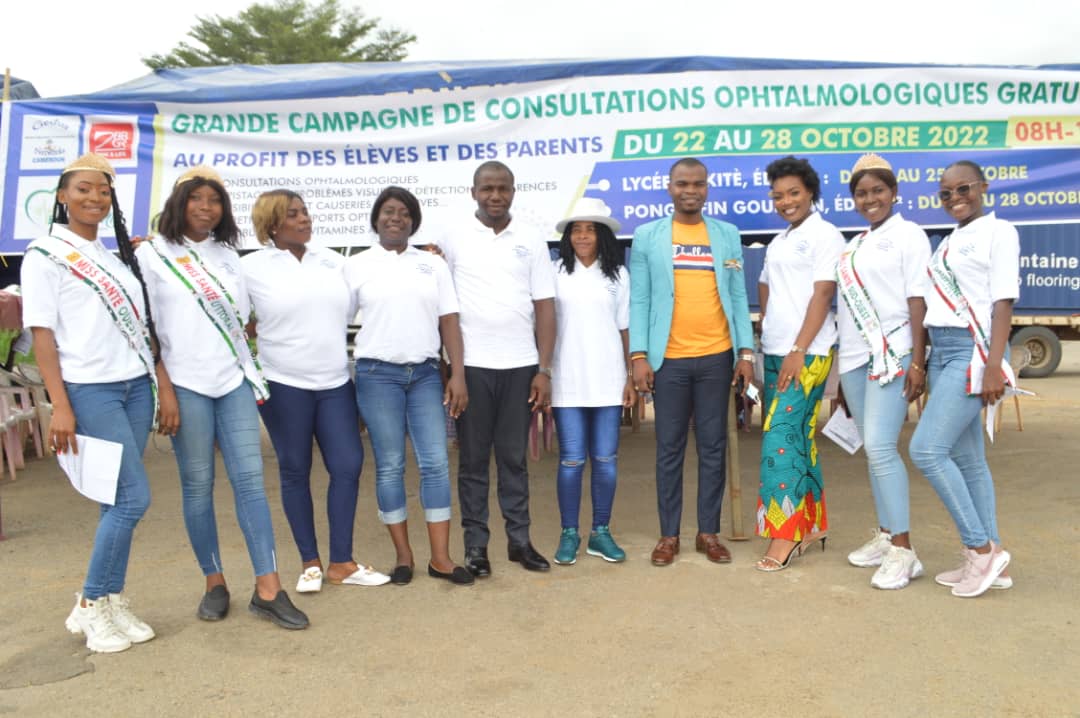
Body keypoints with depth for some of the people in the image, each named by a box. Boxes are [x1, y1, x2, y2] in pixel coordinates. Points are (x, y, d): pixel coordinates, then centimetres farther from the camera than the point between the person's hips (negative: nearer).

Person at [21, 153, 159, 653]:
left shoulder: (116, 254, 14)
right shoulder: (45, 254, -3)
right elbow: (41, 332, -8)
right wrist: (60, 406, -13)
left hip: (136, 385, 6)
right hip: (89, 390, -6)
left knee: (120, 499, 8)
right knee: (133, 497, -8)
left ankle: (111, 601, 18)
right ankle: (90, 605, 8)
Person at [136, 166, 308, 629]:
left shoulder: (227, 253, 14)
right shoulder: (153, 254, 1)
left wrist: (252, 370, 11)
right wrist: (164, 388, -11)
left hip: (234, 379, 3)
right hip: (186, 382, -3)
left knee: (250, 478, -2)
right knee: (198, 484, 3)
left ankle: (268, 590, -1)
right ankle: (214, 582, 17)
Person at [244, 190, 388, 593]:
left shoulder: (333, 261, 10)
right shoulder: (252, 267, -2)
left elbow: (351, 311, 14)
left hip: (336, 382, 4)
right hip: (283, 384, -3)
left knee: (348, 466, 1)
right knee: (295, 472, 6)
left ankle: (341, 563, 14)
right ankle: (310, 563, 19)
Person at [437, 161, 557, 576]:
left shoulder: (532, 240, 6)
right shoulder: (453, 240, 3)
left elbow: (545, 308, 5)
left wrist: (544, 370, 0)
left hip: (521, 364, 1)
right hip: (470, 364, -1)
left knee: (514, 456, 9)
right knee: (473, 457, 6)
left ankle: (519, 539, 19)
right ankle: (475, 542, 16)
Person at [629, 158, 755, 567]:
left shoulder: (727, 235, 9)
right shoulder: (646, 236, 5)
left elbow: (739, 297, 8)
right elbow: (639, 301, 1)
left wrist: (746, 352, 1)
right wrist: (639, 355, -7)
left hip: (717, 357, 1)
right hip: (669, 359, -1)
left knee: (713, 446, 7)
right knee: (669, 448, 5)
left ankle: (709, 532, 18)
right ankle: (668, 535, 15)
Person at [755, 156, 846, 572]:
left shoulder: (824, 236, -5)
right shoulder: (778, 242, 18)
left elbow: (822, 295, -13)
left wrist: (799, 351, -18)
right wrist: (764, 343, 8)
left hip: (807, 353, -8)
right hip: (776, 351, 8)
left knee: (781, 437, -12)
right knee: (798, 438, 10)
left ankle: (784, 534, -6)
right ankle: (813, 525, 18)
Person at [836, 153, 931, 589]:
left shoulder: (907, 235, -1)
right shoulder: (854, 246, 17)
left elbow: (918, 302, -8)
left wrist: (918, 361, -15)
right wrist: (839, 367, 16)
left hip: (892, 354, -7)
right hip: (854, 357, 7)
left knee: (880, 446, -15)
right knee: (872, 450, 9)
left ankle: (903, 551, -9)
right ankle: (885, 535, 19)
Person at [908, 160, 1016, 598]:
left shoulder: (999, 232, -4)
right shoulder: (949, 242, 18)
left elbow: (1003, 302, -12)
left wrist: (994, 366, -20)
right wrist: (922, 363, 13)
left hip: (972, 350, -8)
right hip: (941, 351, 8)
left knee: (926, 450, -15)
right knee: (967, 459, 8)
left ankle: (981, 548, -3)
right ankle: (989, 558, 15)